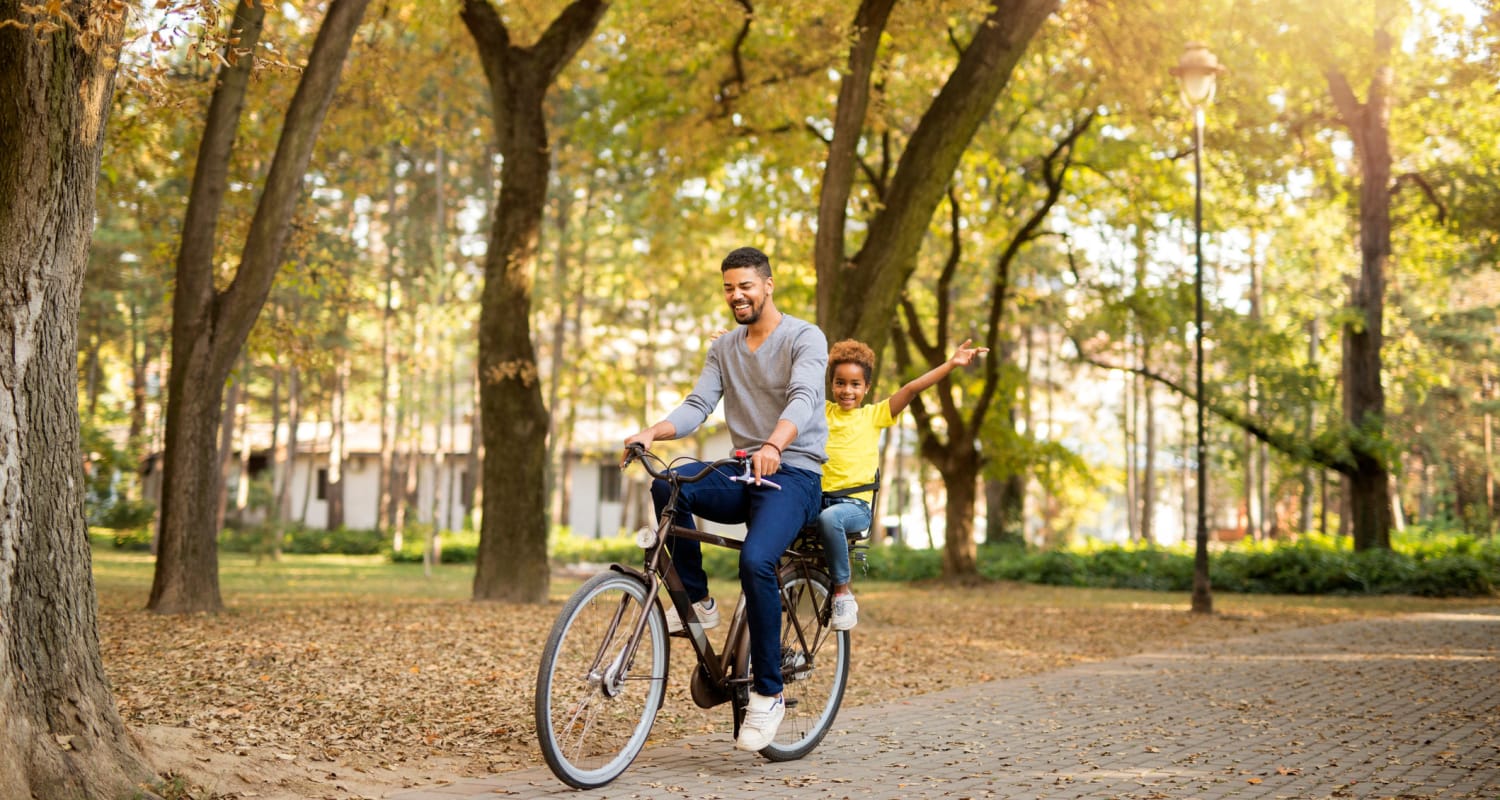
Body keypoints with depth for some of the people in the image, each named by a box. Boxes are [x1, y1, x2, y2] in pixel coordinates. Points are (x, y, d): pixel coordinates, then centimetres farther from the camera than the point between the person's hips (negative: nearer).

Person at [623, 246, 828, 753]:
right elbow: (697, 406, 2)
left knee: (756, 561, -32)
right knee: (668, 484, -26)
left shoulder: (805, 338, -5)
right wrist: (652, 432, -19)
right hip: (742, 474, 5)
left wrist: (773, 445, -44)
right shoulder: (723, 349, 14)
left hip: (794, 473, -5)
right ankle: (697, 602, -10)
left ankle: (768, 693, -17)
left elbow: (802, 398, -23)